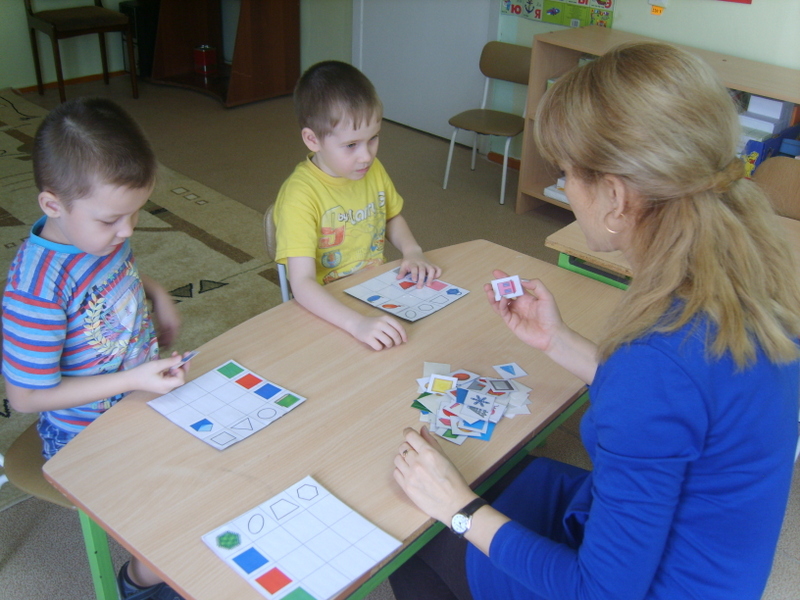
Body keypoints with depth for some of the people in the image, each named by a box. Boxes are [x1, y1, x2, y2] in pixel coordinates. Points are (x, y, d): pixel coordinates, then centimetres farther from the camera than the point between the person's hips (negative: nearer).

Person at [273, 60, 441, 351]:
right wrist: (357, 323, -44)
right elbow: (302, 284, -29)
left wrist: (412, 251, 0)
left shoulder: (374, 170, 0)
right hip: (327, 312, -7)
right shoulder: (301, 194, -21)